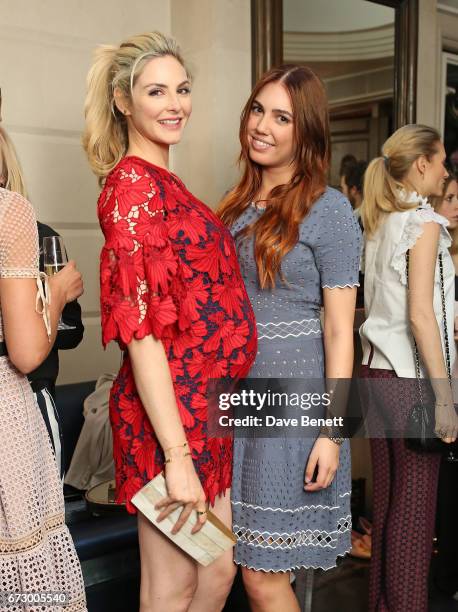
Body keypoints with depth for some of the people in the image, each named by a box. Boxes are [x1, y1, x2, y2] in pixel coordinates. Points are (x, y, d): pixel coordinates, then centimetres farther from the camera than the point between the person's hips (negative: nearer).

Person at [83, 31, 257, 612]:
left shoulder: (165, 185, 14)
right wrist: (176, 454, -22)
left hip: (205, 410, 9)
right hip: (169, 413, -9)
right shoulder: (131, 184, -14)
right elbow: (140, 329, -21)